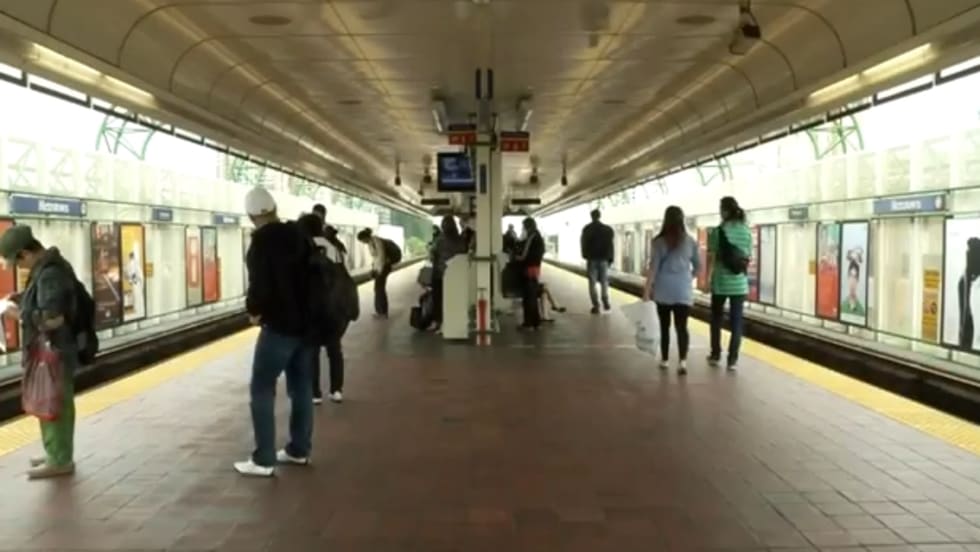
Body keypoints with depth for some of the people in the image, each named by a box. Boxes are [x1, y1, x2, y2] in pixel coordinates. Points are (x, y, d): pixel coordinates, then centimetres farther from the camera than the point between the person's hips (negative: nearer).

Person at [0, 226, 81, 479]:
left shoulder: (49, 274, -24)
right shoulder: (51, 266, 8)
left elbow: (52, 318, -30)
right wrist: (21, 299, 11)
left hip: (54, 352, -10)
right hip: (53, 349, 10)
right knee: (55, 405, 19)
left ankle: (60, 461, 12)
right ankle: (58, 454, 31)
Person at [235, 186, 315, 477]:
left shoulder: (262, 240, -11)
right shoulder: (300, 235, 9)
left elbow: (260, 283, -20)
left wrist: (254, 310, -3)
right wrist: (307, 309, 15)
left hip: (279, 325, -7)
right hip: (307, 321, 7)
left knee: (262, 389, 0)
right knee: (301, 387, 14)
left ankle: (263, 460, 0)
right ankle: (299, 450, 22)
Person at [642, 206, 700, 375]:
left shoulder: (658, 242, -4)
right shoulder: (690, 241, 2)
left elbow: (653, 268, -7)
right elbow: (698, 265, 11)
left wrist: (647, 290, -3)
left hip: (663, 290, 0)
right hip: (683, 290, 1)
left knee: (664, 326, 13)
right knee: (682, 327, -1)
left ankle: (665, 360, 22)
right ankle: (682, 361, -17)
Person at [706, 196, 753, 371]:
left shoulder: (717, 232, -9)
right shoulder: (746, 232, 2)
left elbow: (711, 258, -8)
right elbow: (748, 258, 7)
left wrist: (707, 279, 1)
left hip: (720, 283, -2)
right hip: (740, 283, 2)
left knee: (716, 319, 15)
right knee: (736, 322, 5)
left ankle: (715, 355, 23)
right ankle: (732, 359, 5)